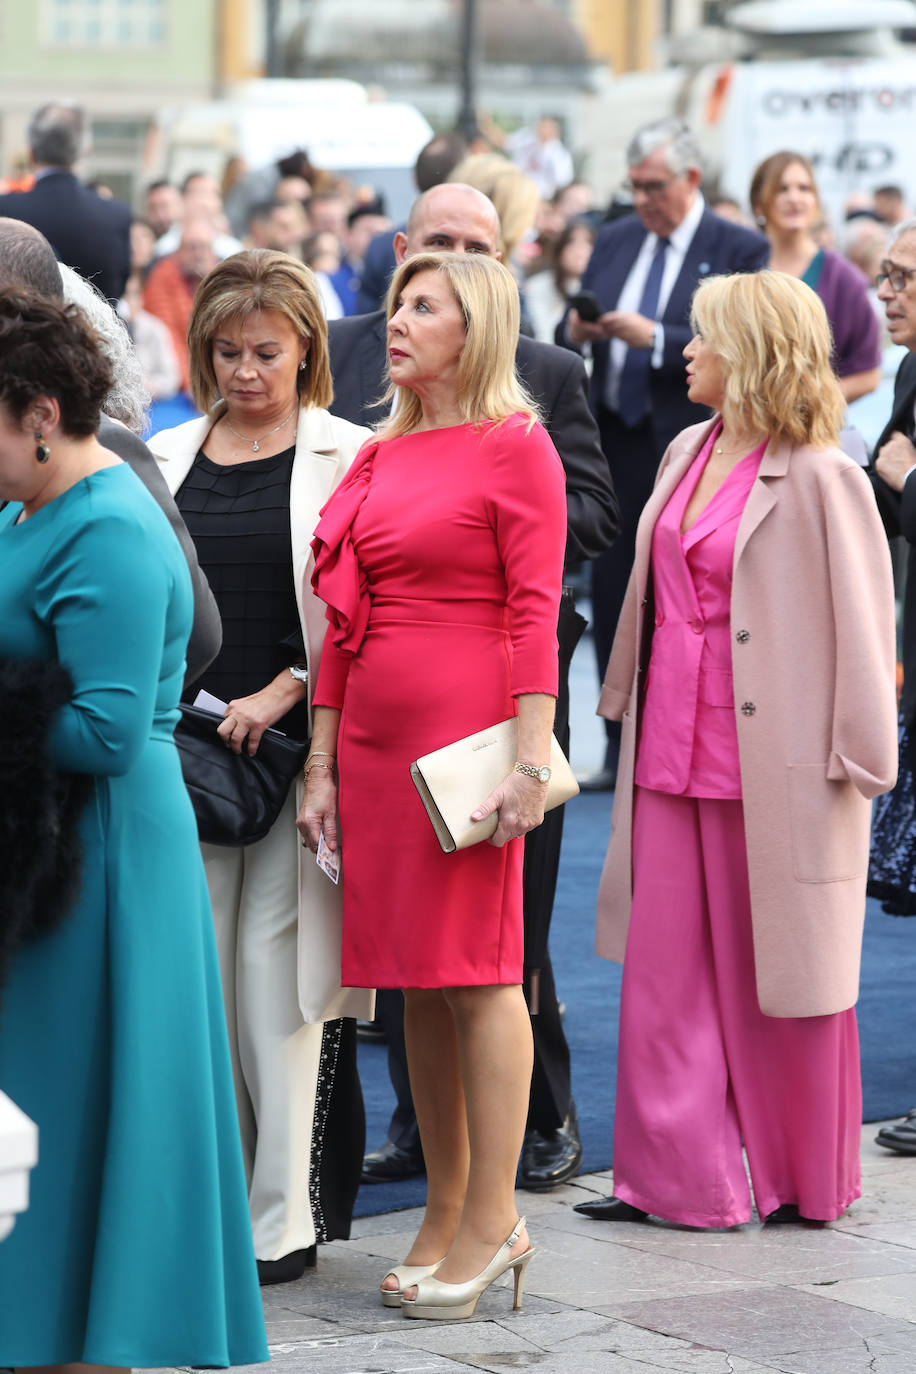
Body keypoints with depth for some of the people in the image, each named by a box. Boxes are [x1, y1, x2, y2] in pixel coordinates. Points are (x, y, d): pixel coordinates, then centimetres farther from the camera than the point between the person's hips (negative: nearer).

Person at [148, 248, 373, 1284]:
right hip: (190, 749, 4)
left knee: (279, 970, -5)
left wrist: (279, 695, -12)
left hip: (299, 744, -4)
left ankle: (286, 1218, 2)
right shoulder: (167, 459, 13)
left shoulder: (349, 458, 0)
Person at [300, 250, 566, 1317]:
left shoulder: (515, 446, -4)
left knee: (475, 968, -5)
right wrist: (320, 762, 12)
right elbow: (344, 618, 15)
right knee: (415, 981, 8)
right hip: (373, 735, 7)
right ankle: (444, 1211, 15)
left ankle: (491, 1220, 0)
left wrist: (528, 758, -17)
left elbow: (535, 611, -10)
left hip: (468, 727, -7)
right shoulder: (378, 458, 15)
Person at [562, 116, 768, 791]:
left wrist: (654, 337, -21)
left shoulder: (739, 249, -4)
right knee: (612, 597, 8)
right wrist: (575, 330, -9)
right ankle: (622, 754, 18)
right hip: (617, 444, 6)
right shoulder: (615, 240, 14)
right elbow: (574, 328, 15)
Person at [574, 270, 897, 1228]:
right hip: (671, 751, 7)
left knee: (776, 974, 5)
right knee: (664, 968, 6)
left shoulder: (817, 479, -12)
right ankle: (682, 1177, 13)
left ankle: (803, 1181, 20)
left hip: (773, 762, -7)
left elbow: (861, 626, -11)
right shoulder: (687, 453, 10)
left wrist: (855, 755, -11)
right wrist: (631, 706, 16)